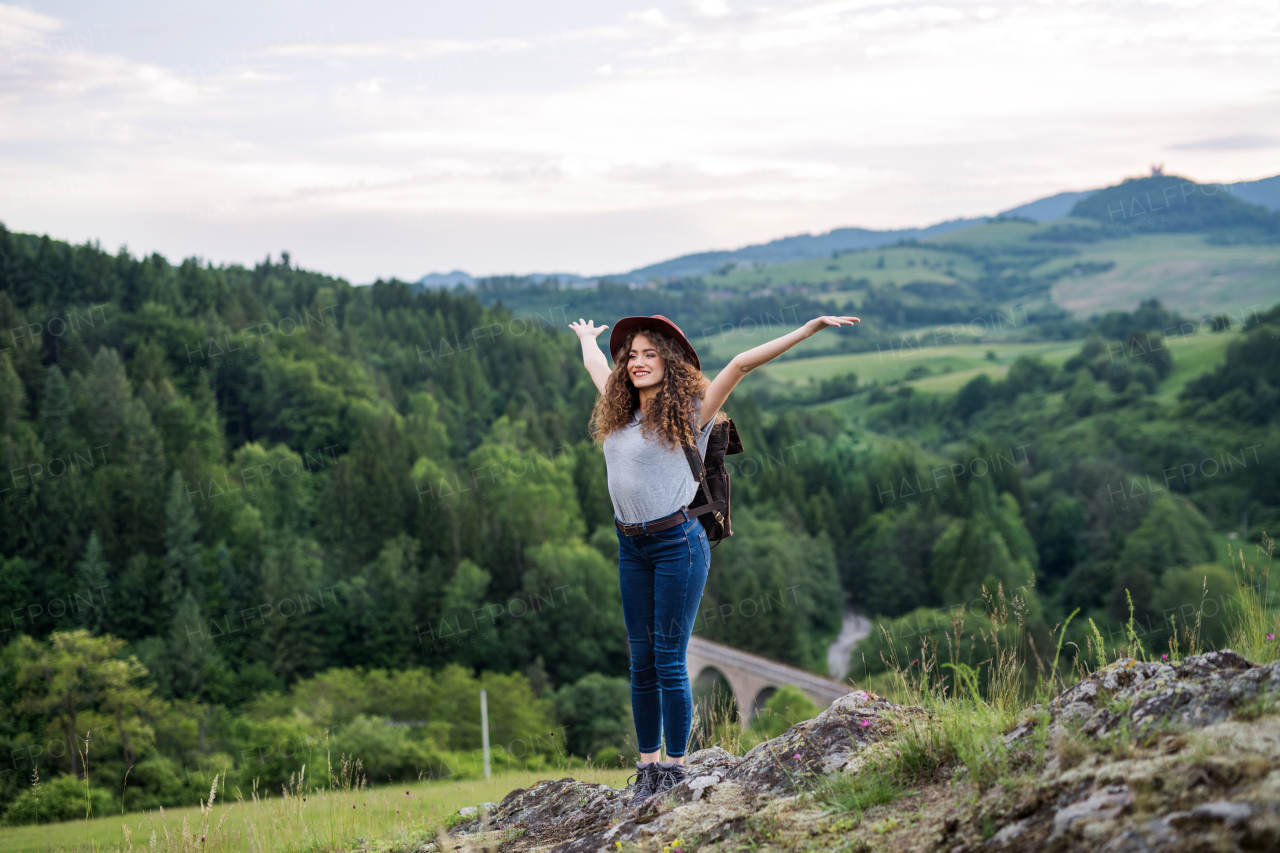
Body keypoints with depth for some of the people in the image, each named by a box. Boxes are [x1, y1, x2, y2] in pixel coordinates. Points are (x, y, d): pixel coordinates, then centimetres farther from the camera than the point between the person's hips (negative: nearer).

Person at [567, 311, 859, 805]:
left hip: (676, 542, -5)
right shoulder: (618, 411, 11)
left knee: (669, 660, -4)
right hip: (631, 547, 5)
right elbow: (594, 362, 30)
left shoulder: (689, 412, -3)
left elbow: (742, 363, -8)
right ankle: (648, 766, 14)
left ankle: (675, 769, 4)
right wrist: (586, 336, 50)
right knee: (641, 661, 7)